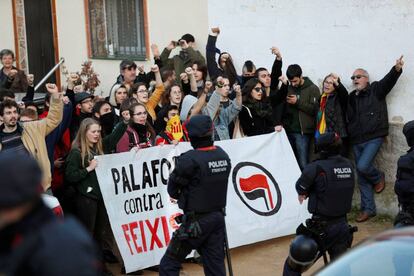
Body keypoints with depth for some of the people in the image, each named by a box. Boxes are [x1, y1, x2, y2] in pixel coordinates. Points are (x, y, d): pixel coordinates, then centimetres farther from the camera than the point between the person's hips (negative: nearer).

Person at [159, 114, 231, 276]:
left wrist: (182, 195, 10)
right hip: (218, 217, 6)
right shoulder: (223, 155, 1)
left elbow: (172, 190, -9)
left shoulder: (190, 160, -19)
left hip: (196, 221, -6)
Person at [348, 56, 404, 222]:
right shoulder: (352, 98, 14)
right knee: (362, 178, 8)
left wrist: (397, 69, -35)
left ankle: (378, 177, 12)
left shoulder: (376, 90, 0)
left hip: (374, 138, -6)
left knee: (363, 166, -22)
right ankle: (368, 209, 18)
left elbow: (389, 80, -18)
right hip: (356, 141, 6)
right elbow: (348, 118, 16)